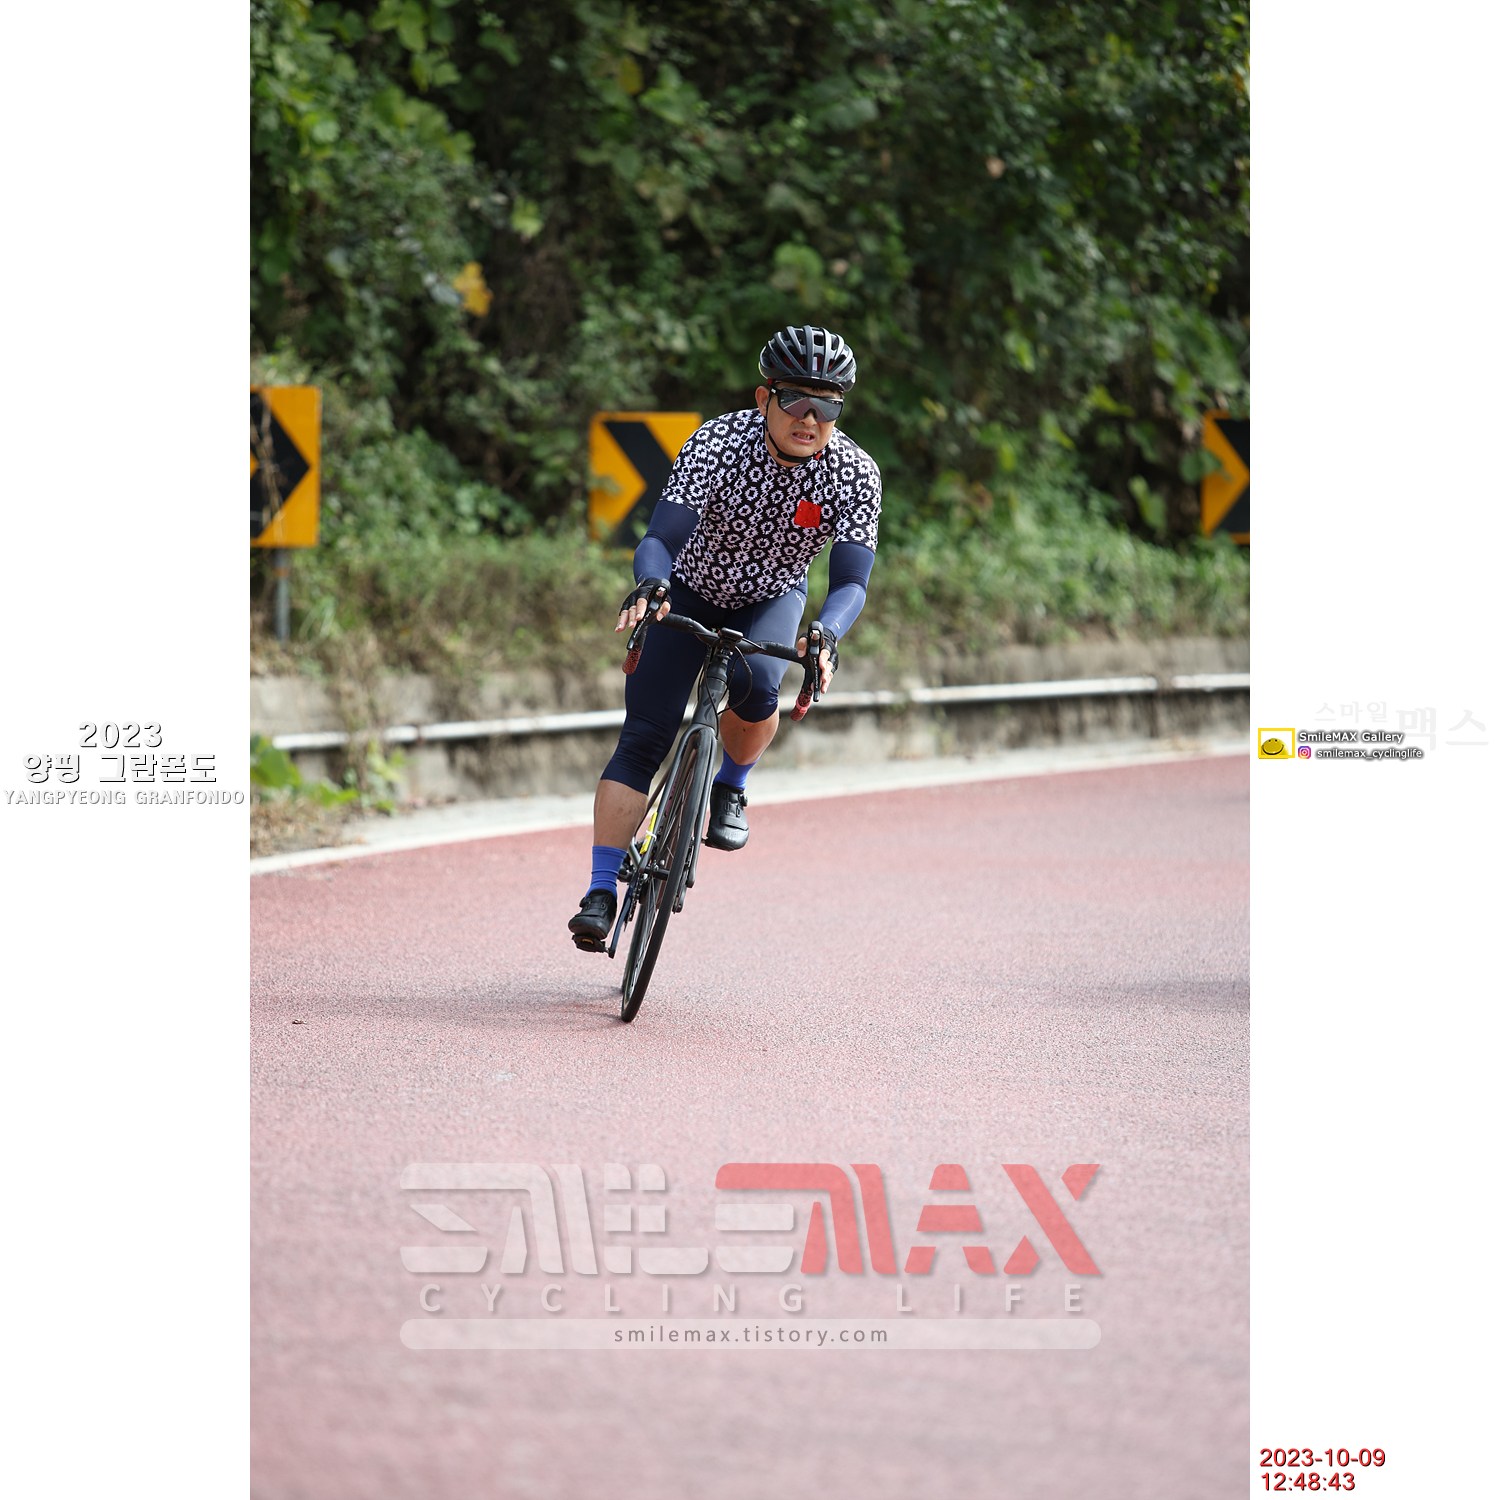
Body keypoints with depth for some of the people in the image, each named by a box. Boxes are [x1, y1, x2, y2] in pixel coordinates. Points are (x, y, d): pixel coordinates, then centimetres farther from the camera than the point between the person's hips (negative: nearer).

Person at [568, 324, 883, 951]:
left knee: (755, 688, -31)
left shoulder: (855, 473, -26)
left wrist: (826, 634, -53)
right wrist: (650, 584, -60)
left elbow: (851, 581, -32)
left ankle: (730, 788, 0)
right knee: (642, 740, -14)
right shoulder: (718, 444, -30)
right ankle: (601, 893, -10)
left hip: (771, 600, 1)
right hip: (691, 593, -1)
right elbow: (660, 538, -37)